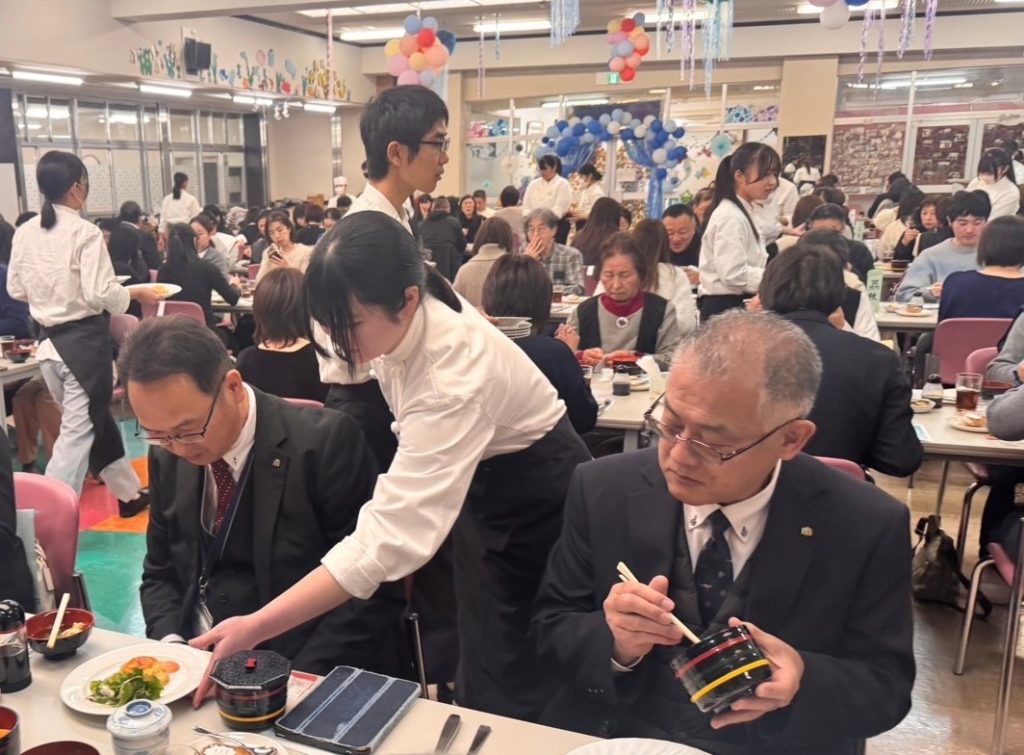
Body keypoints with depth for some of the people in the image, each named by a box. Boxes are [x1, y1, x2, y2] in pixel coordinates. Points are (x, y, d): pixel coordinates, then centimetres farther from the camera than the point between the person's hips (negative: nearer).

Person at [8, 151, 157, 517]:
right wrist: (136, 292, -3)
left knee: (93, 418, 21)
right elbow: (100, 294, -20)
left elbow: (16, 289, 10)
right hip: (84, 339, -7)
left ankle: (128, 491, 35)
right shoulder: (84, 232, -16)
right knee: (77, 431, 2)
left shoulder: (24, 233, 3)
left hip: (48, 339, 7)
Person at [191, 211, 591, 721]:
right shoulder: (401, 322, -17)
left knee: (515, 690, 4)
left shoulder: (454, 378, -39)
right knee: (478, 671, 17)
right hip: (480, 480, 7)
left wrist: (257, 627, -48)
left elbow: (390, 538, -45)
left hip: (538, 496, -7)